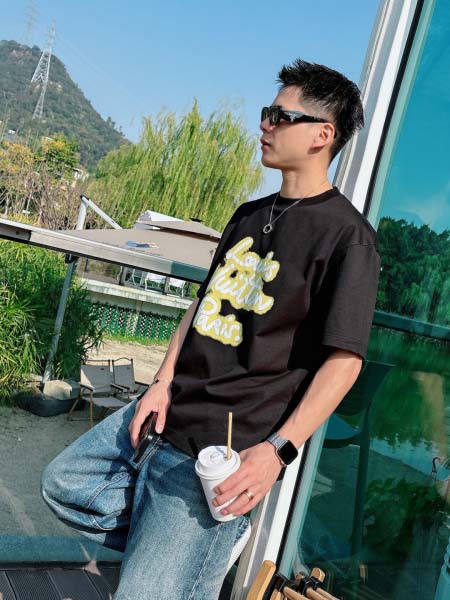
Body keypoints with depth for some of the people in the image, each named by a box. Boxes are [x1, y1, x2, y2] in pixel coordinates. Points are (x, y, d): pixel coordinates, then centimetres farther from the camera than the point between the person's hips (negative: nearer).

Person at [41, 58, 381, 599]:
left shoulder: (345, 234, -13)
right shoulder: (250, 215, 12)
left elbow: (344, 359, -16)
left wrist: (278, 451, -21)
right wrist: (162, 383, 4)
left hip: (226, 442, -8)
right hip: (172, 406, 9)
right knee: (64, 483, 15)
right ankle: (190, 546, 17)